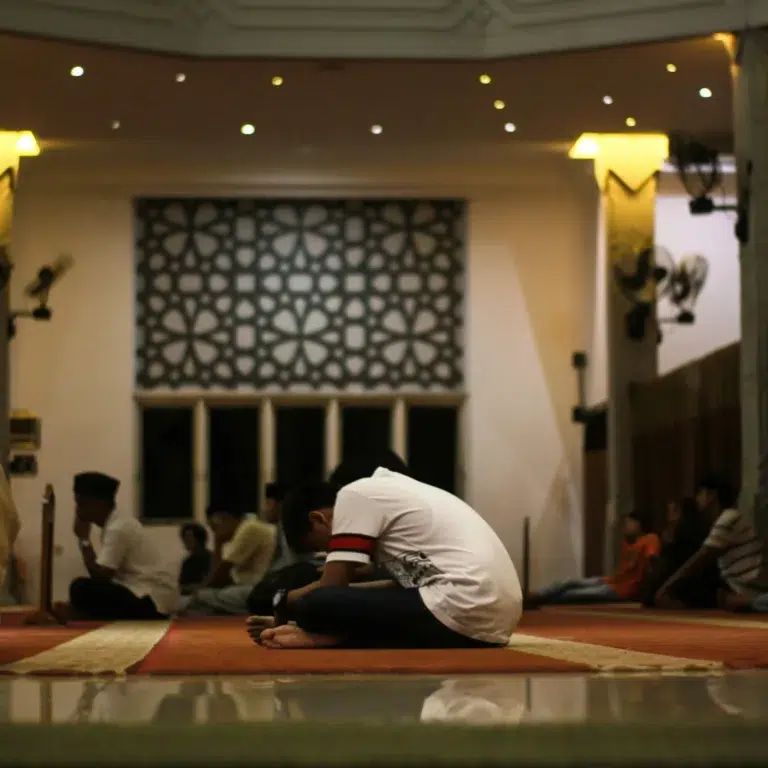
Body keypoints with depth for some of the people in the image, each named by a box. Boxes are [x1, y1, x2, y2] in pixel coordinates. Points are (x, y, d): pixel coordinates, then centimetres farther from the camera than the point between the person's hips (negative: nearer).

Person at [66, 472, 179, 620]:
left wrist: (84, 539, -12)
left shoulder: (117, 529, -14)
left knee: (81, 588, -21)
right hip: (144, 596, 10)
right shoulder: (119, 524, 16)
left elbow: (100, 576, -20)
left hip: (151, 601, -10)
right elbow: (102, 576, 19)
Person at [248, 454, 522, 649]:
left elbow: (331, 587, -1)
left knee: (314, 606, -17)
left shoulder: (355, 495, 0)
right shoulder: (387, 489, 26)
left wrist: (283, 601, 18)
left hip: (464, 612, -10)